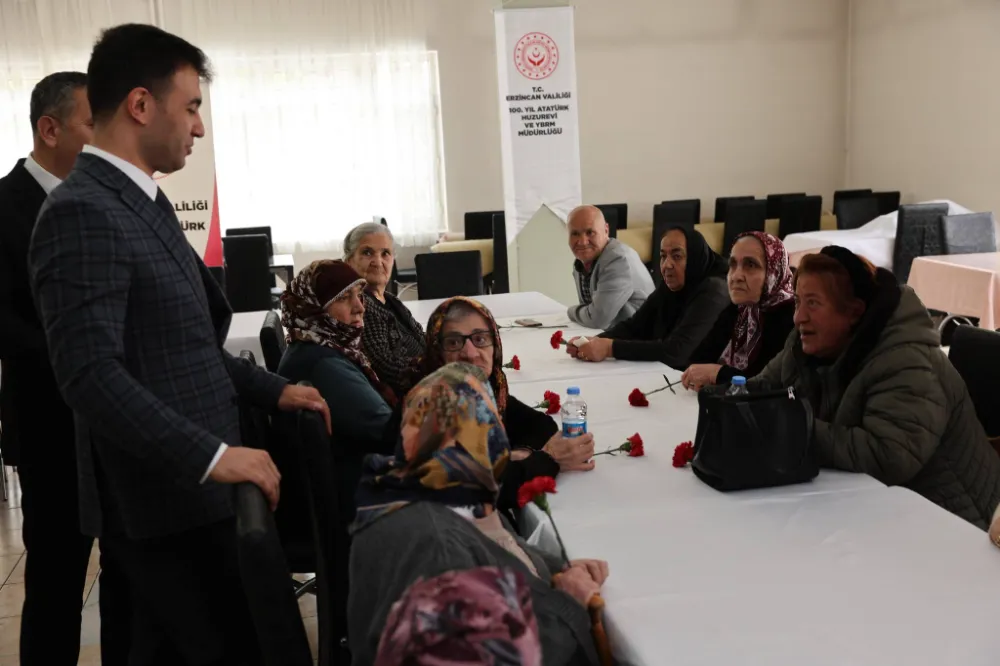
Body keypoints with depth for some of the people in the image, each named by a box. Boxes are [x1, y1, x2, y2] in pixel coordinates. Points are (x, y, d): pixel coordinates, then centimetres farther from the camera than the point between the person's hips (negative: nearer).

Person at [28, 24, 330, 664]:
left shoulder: (148, 203, 13)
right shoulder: (81, 213, -18)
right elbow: (91, 373, -26)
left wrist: (272, 390, 13)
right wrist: (211, 456, -29)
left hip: (181, 486, 9)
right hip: (161, 497, -9)